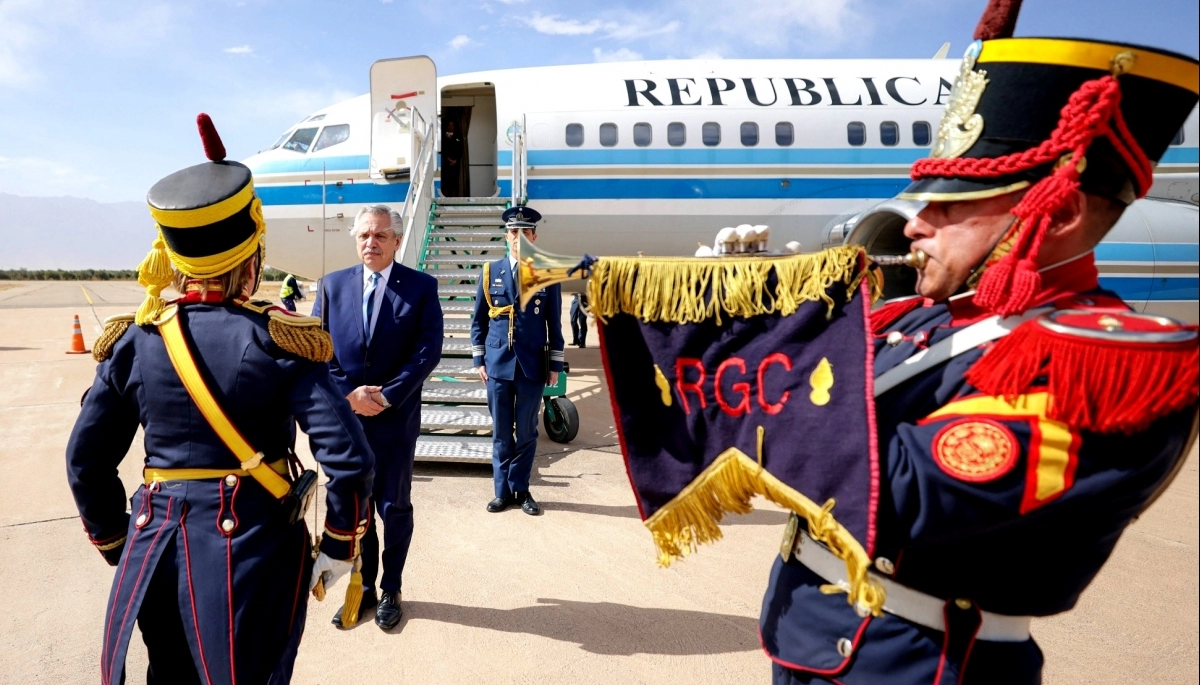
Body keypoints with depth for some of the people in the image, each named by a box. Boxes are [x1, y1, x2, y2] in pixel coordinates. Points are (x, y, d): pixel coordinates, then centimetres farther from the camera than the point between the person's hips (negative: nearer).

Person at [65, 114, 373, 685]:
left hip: (156, 546, 4)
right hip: (254, 549, -3)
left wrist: (116, 545, 16)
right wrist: (340, 546, -5)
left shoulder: (132, 340, -3)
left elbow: (86, 459, 3)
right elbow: (347, 457, -19)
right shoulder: (278, 338, -14)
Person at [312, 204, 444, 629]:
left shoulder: (421, 286, -3)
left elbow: (429, 349, -10)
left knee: (395, 508, 9)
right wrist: (347, 394, -11)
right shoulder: (333, 285, 5)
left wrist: (386, 396, -15)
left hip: (396, 418, -2)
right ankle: (363, 588, 30)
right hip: (343, 417, 3)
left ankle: (391, 590, 27)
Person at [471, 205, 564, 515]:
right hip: (498, 364, 1)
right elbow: (478, 321, 8)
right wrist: (479, 360, 3)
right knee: (501, 432, 8)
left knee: (527, 432, 8)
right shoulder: (491, 272, 4)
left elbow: (555, 325, 3)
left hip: (533, 367, -1)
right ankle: (503, 491, 20)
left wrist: (555, 365, 1)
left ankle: (521, 490, 22)